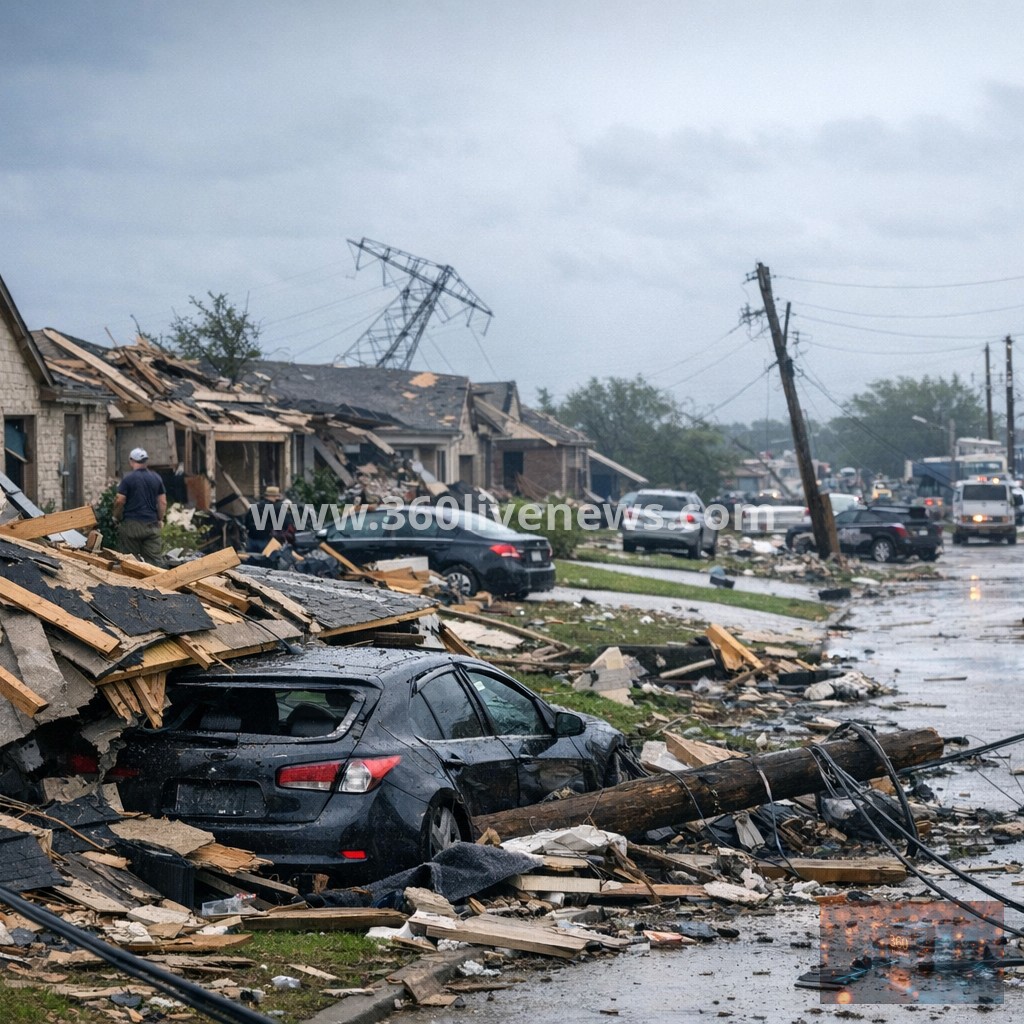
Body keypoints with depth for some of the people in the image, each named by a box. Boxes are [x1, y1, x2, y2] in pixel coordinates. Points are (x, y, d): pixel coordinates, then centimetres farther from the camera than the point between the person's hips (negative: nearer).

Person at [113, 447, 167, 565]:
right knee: (155, 559, 0)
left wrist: (117, 517, 7)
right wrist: (160, 519, 19)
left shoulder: (128, 478, -7)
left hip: (132, 524, -3)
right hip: (152, 524, 3)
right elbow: (162, 502, 8)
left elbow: (120, 501, -9)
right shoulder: (156, 478, 6)